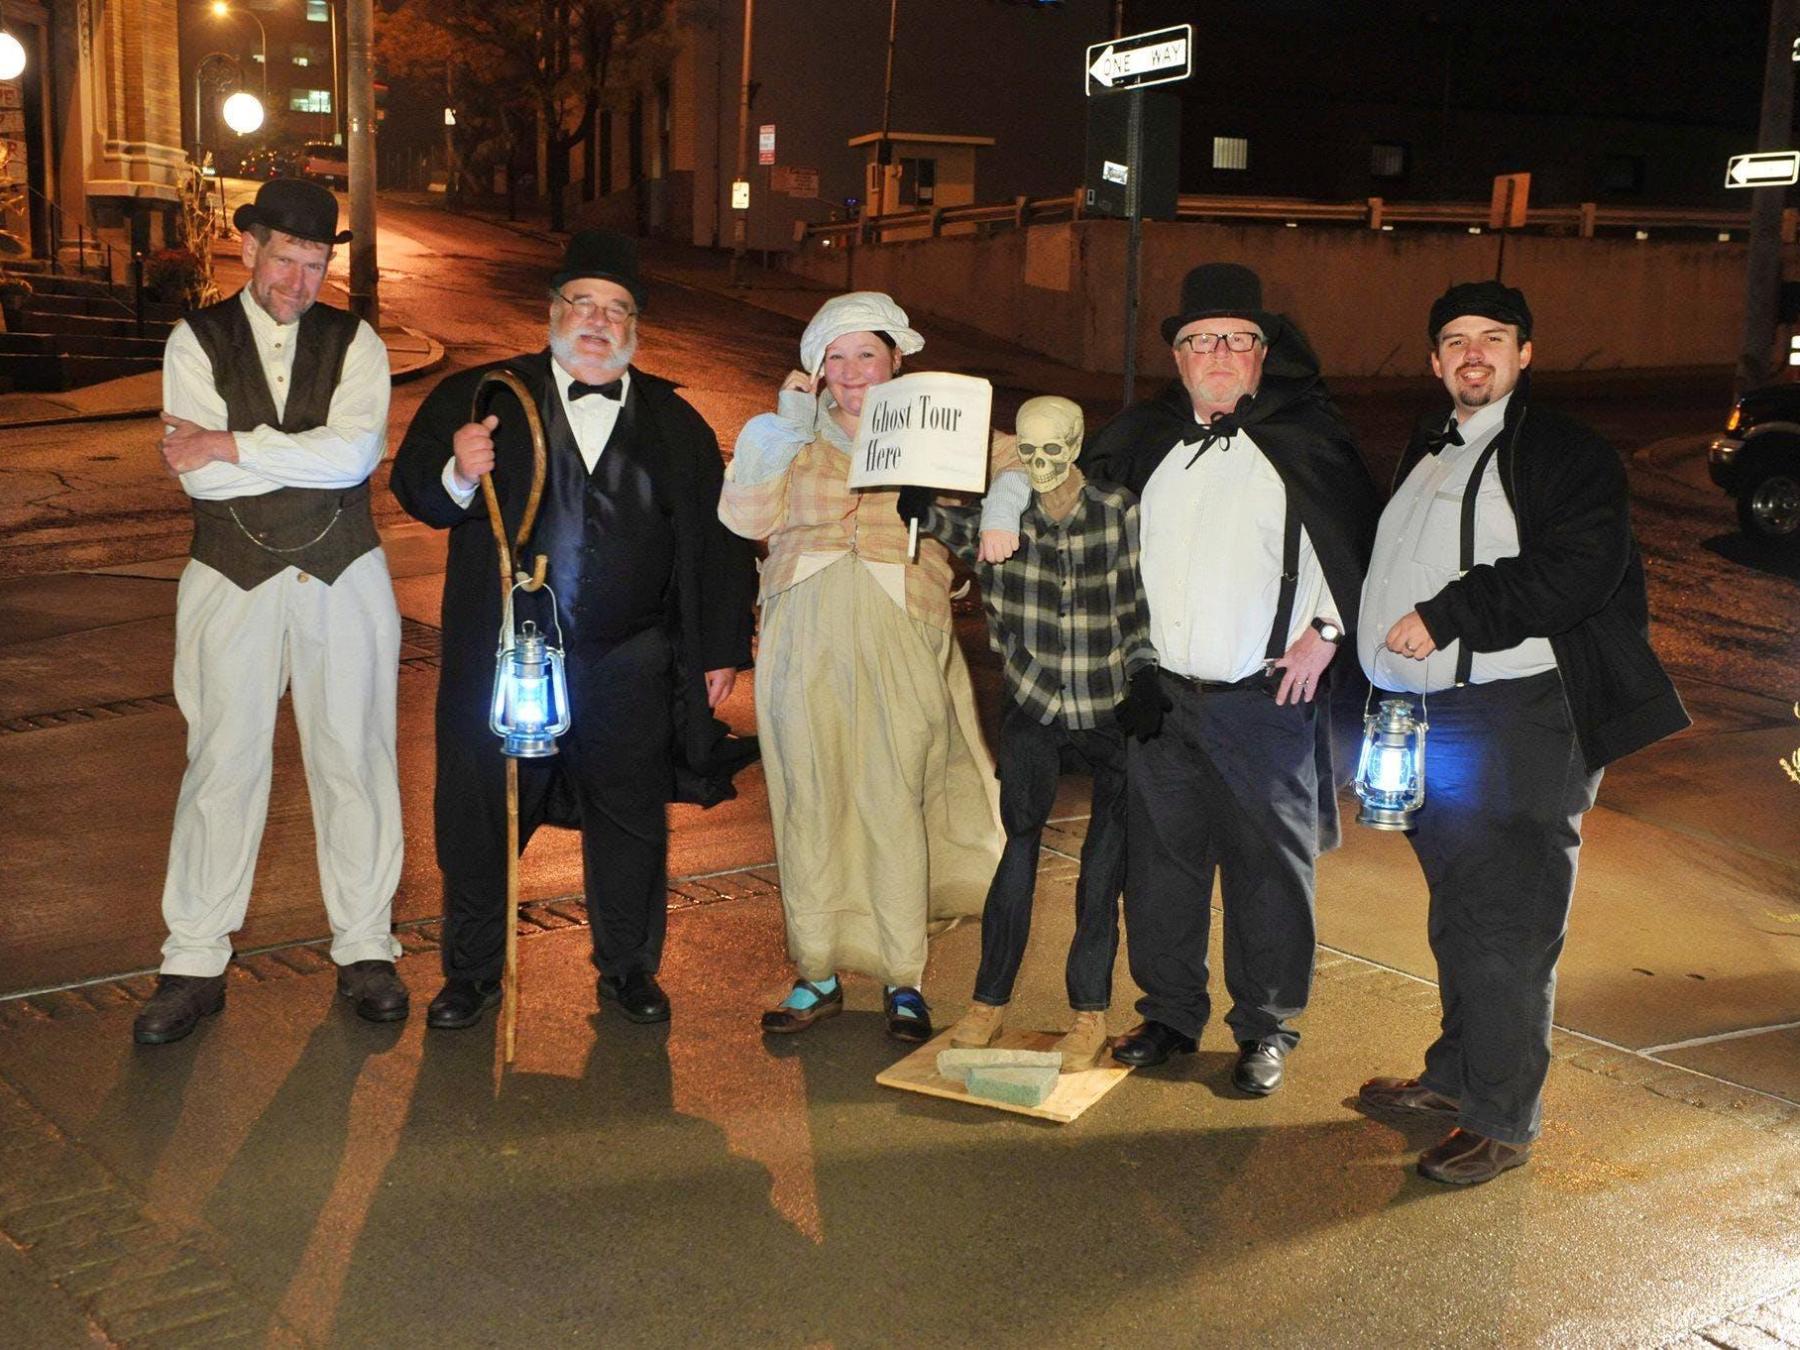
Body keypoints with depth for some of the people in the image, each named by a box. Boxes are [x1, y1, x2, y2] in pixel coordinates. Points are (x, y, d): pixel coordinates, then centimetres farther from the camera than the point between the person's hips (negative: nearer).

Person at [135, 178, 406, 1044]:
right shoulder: (197, 341, 1)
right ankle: (194, 964, 14)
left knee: (354, 761, 6)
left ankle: (364, 949, 19)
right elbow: (198, 477, -12)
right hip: (233, 582, 0)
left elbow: (356, 454, -16)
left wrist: (231, 445, -16)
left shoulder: (354, 344, 2)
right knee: (221, 767, 3)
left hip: (341, 578, 1)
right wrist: (314, 455, -13)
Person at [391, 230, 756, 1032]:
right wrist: (457, 476, -26)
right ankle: (472, 972, 25)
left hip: (629, 667, 1)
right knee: (479, 816, 7)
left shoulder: (676, 424, 9)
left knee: (631, 820, 11)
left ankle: (628, 967, 30)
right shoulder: (479, 397, 3)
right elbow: (414, 487, -3)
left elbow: (717, 541, 10)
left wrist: (722, 648, 7)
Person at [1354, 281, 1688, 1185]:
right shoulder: (1425, 452, 18)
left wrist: (1446, 617, -20)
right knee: (1456, 918, 18)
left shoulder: (1570, 456, -5)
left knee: (1507, 928, -3)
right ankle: (1455, 1075, 33)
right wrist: (1384, 688, 14)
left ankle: (1502, 1120, 8)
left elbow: (1574, 570, -20)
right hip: (1433, 720, 7)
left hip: (1523, 721, -7)